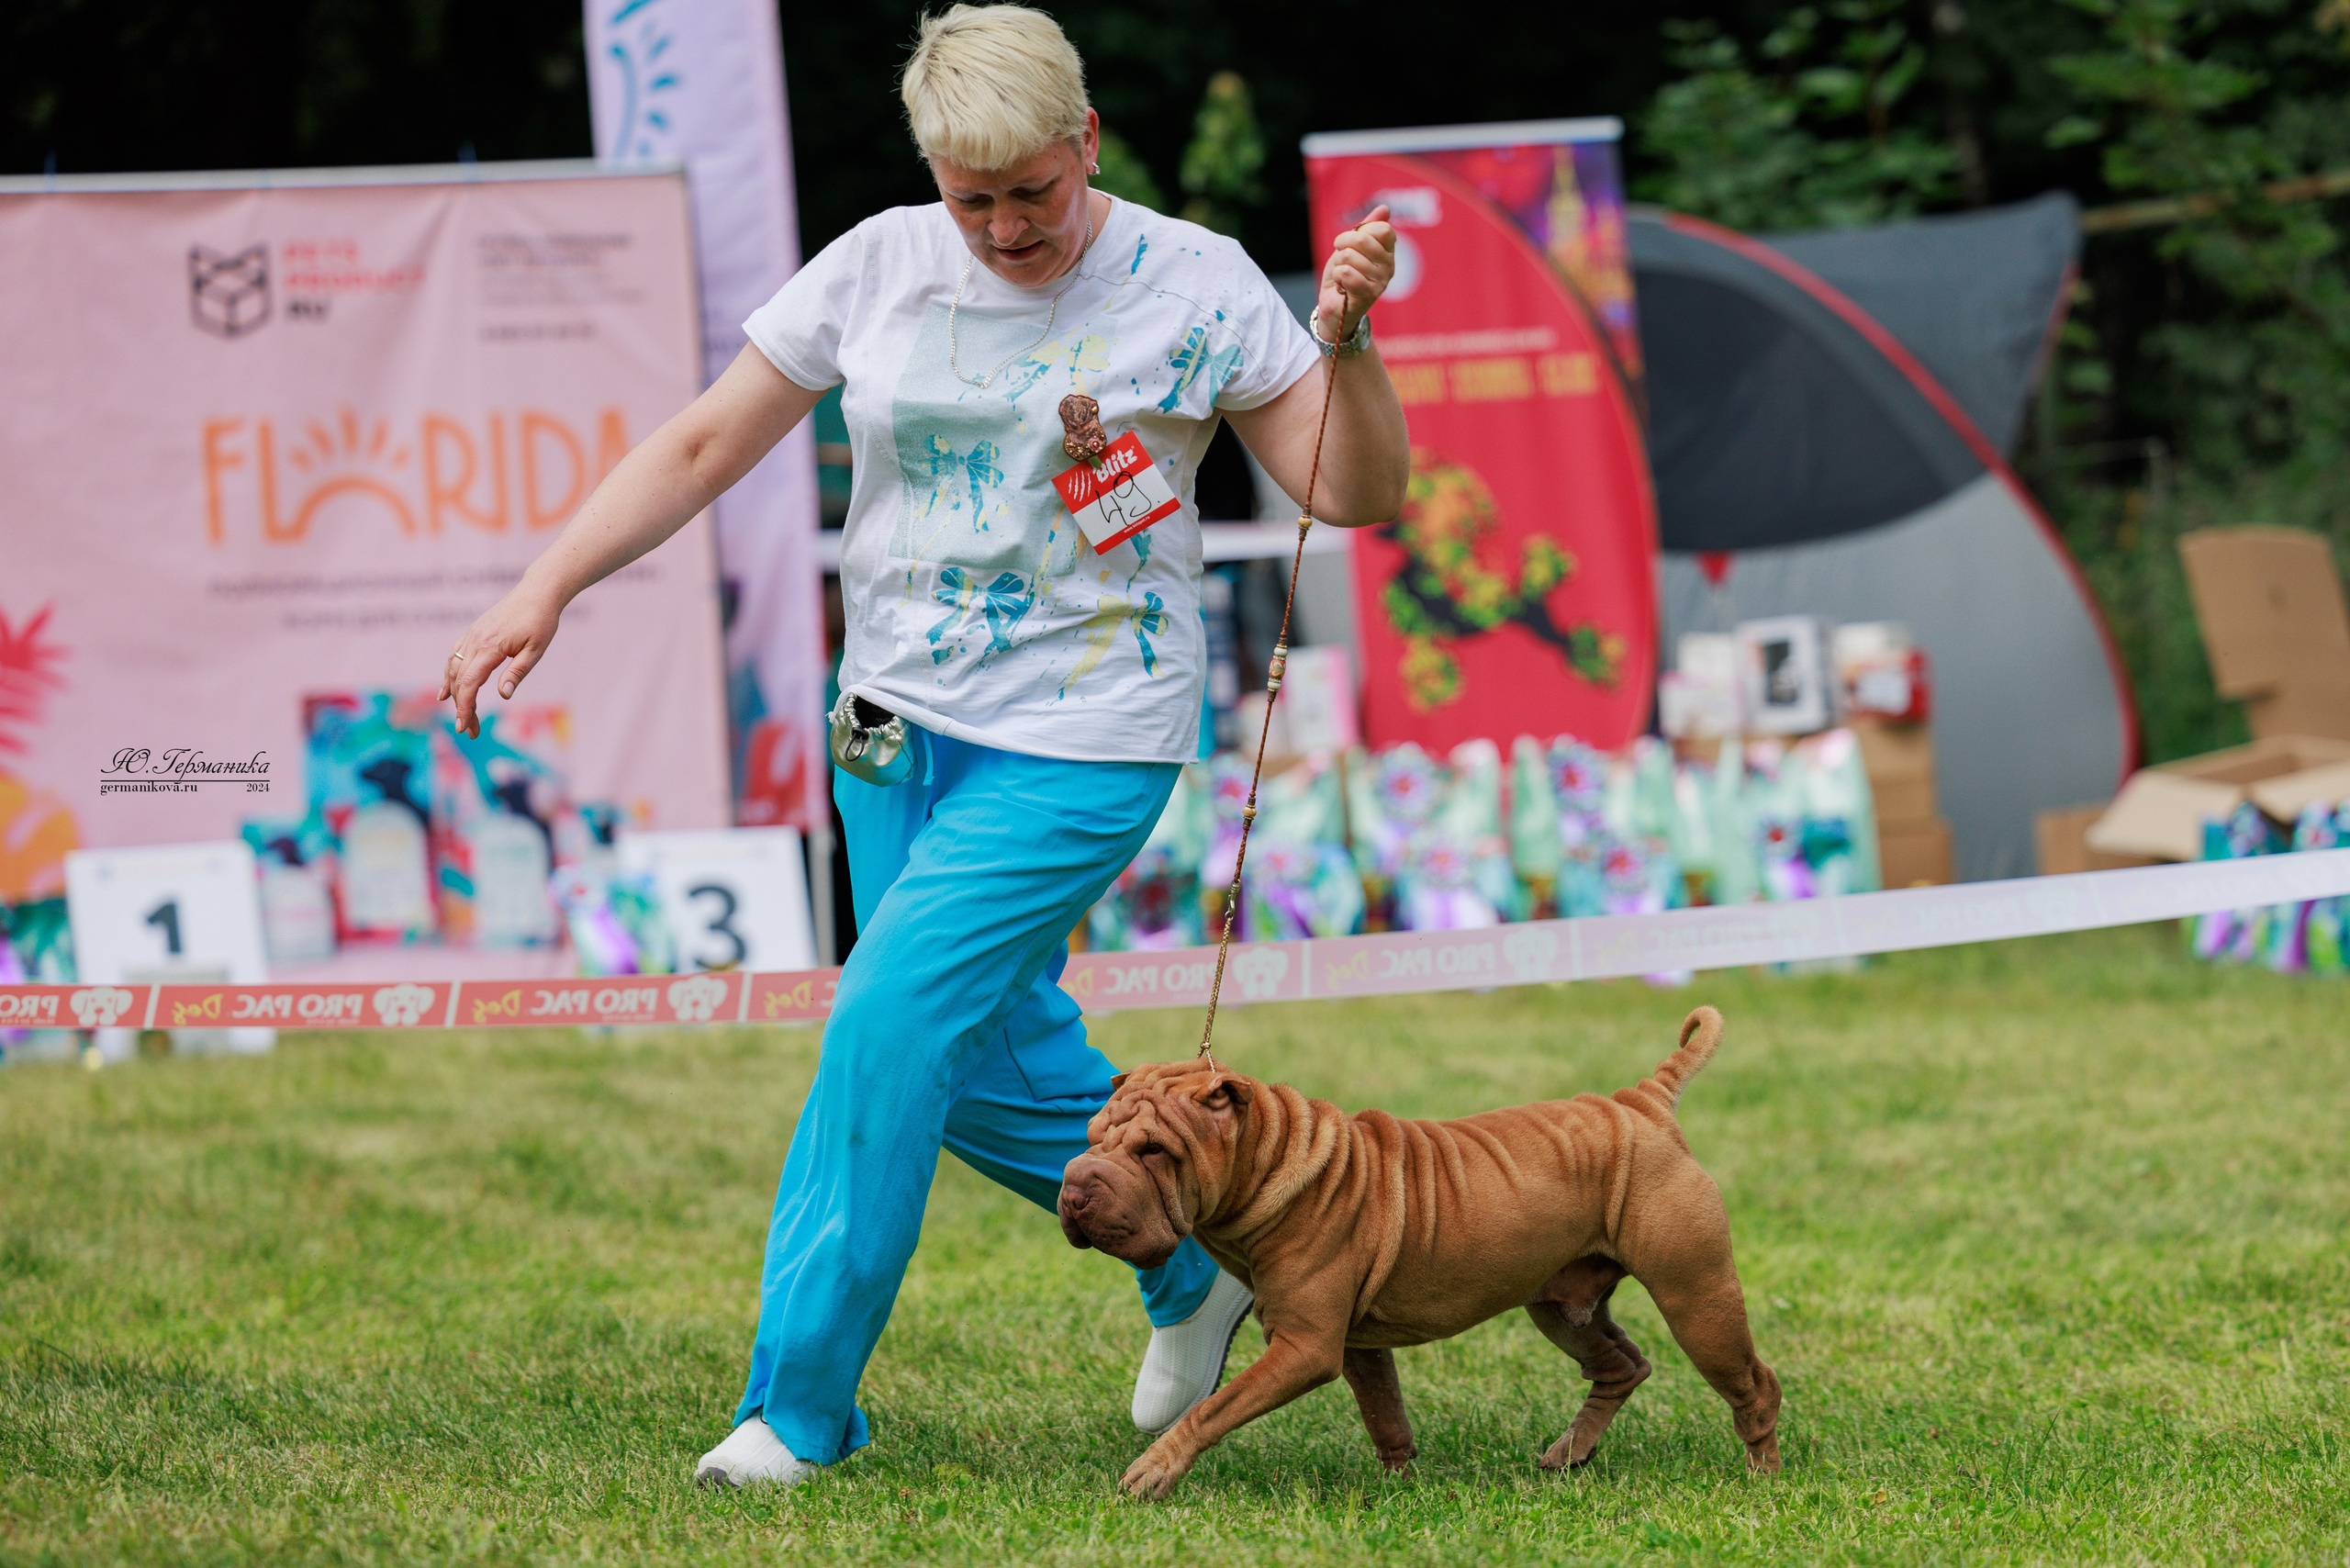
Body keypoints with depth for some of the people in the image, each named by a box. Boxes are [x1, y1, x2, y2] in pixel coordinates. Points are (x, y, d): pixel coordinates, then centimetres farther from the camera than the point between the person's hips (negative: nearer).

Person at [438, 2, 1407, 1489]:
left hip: (1082, 742, -5)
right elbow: (703, 446, 3)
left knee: (893, 1020, -14)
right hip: (901, 721, 5)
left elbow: (1359, 495, -6)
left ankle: (800, 1405, -5)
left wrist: (1346, 341, -23)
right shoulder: (880, 268, 0)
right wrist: (546, 588, -6)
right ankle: (1200, 1264, 35)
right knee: (989, 1064, 11)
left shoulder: (1194, 287, -7)